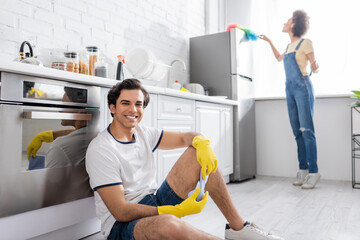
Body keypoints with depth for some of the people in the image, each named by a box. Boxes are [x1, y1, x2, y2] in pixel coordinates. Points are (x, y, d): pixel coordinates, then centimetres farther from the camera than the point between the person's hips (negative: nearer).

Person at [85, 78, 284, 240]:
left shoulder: (142, 133, 4)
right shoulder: (100, 150, -17)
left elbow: (185, 137, 5)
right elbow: (120, 212, -21)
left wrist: (201, 142, -20)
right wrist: (175, 211, -26)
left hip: (154, 204, 7)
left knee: (197, 152, -6)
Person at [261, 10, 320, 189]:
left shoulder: (305, 43, -2)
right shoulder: (289, 46, 18)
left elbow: (314, 69, -3)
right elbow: (279, 58, 39)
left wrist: (315, 66, -25)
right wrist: (269, 42, 37)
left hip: (303, 88, -7)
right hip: (290, 89, 7)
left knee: (306, 130, -12)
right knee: (297, 132, 3)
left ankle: (313, 171, -8)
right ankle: (303, 169, 6)